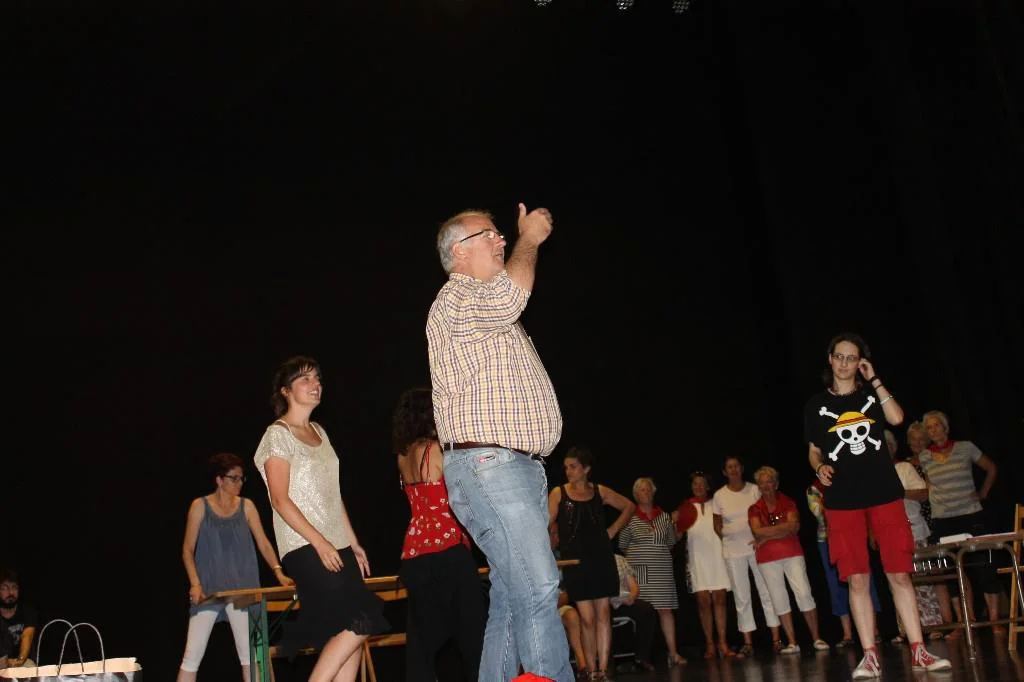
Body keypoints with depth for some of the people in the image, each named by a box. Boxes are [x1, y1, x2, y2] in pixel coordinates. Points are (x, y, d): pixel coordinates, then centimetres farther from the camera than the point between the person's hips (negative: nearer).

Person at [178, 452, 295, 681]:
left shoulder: (246, 506, 7)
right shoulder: (200, 506, 2)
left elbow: (263, 543, 4)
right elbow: (188, 549, 3)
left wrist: (278, 572, -10)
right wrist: (195, 583, -9)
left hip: (242, 588, 2)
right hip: (208, 589, -2)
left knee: (248, 652, 0)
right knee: (192, 655, -3)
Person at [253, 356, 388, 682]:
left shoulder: (320, 432, 18)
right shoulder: (278, 434, -4)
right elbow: (280, 499, -12)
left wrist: (353, 543, 15)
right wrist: (320, 542, -19)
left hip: (337, 546, 7)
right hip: (305, 548, -7)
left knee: (349, 632, -1)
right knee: (359, 622, -17)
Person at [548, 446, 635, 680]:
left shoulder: (600, 491, 6)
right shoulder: (558, 493, 0)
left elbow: (628, 507, 18)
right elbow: (546, 526, -5)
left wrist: (612, 531, 9)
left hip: (601, 558, 2)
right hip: (575, 561, -2)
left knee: (603, 614, 0)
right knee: (587, 618, -4)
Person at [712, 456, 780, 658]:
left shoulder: (754, 489, 0)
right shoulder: (719, 496, 2)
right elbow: (717, 526, 10)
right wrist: (730, 538, -2)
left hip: (757, 547, -1)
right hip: (733, 552, 1)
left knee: (767, 592, 0)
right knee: (741, 597, 3)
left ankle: (776, 639, 6)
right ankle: (748, 644, 7)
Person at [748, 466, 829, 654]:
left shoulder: (787, 502, 4)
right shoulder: (754, 509, 6)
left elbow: (794, 527, -11)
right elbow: (757, 532, -9)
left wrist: (767, 536, -12)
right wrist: (783, 528, -11)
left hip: (792, 553, -1)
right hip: (767, 559, 1)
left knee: (804, 593, -9)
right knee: (779, 599, 1)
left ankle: (817, 638, -1)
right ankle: (792, 642, 6)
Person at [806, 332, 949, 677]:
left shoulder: (872, 393, 10)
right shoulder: (817, 404, 9)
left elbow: (896, 418, -9)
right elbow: (814, 450, 14)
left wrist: (874, 381, -6)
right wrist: (820, 467, -7)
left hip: (884, 494, 0)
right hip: (843, 500, 0)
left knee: (899, 573, -1)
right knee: (857, 579, -3)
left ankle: (918, 650, 7)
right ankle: (870, 656, 2)